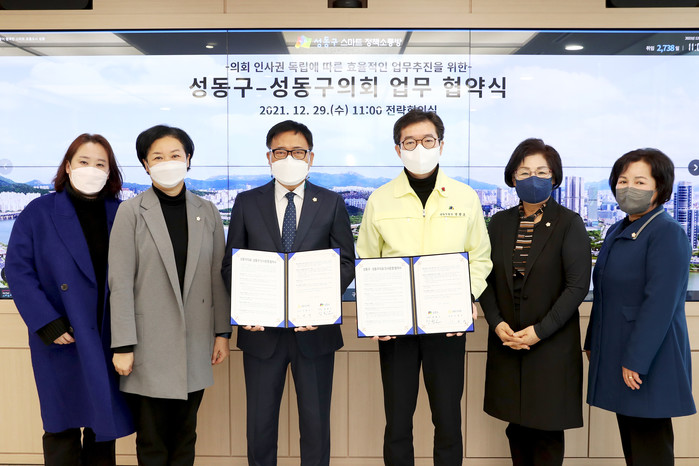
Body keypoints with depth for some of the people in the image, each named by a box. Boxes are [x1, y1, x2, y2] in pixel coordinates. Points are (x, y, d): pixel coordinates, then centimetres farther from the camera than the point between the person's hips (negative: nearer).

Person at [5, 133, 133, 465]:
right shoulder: (38, 213, -1)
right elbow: (18, 270, -5)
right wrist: (48, 324, -14)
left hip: (108, 339, 2)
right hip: (62, 339, -2)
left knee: (104, 425, 13)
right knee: (62, 426, 5)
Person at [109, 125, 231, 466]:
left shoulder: (207, 213, 6)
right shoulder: (131, 212, -3)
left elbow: (218, 276, 7)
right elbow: (120, 282, -7)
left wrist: (222, 332, 5)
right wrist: (123, 345, -10)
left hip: (195, 342, 3)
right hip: (150, 343, -3)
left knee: (185, 434, 14)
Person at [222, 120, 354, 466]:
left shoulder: (332, 203, 3)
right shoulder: (247, 203, 4)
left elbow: (346, 263, 1)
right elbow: (230, 264, 5)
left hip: (314, 330, 0)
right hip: (261, 330, 1)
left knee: (316, 421, 11)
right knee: (260, 423, 13)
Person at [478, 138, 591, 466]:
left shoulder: (569, 224, -4)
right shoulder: (500, 222, 7)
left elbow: (578, 285, -10)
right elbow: (485, 278, 6)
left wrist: (540, 331, -15)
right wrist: (497, 323, -8)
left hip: (552, 345, -3)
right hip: (506, 342, 4)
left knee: (547, 430, 5)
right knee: (517, 426, 12)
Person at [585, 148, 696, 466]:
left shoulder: (667, 232, -14)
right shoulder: (616, 232, 11)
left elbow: (660, 302, -20)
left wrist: (636, 360, -20)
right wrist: (593, 342, 16)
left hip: (649, 356, -8)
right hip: (615, 352, 8)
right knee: (630, 440, 16)